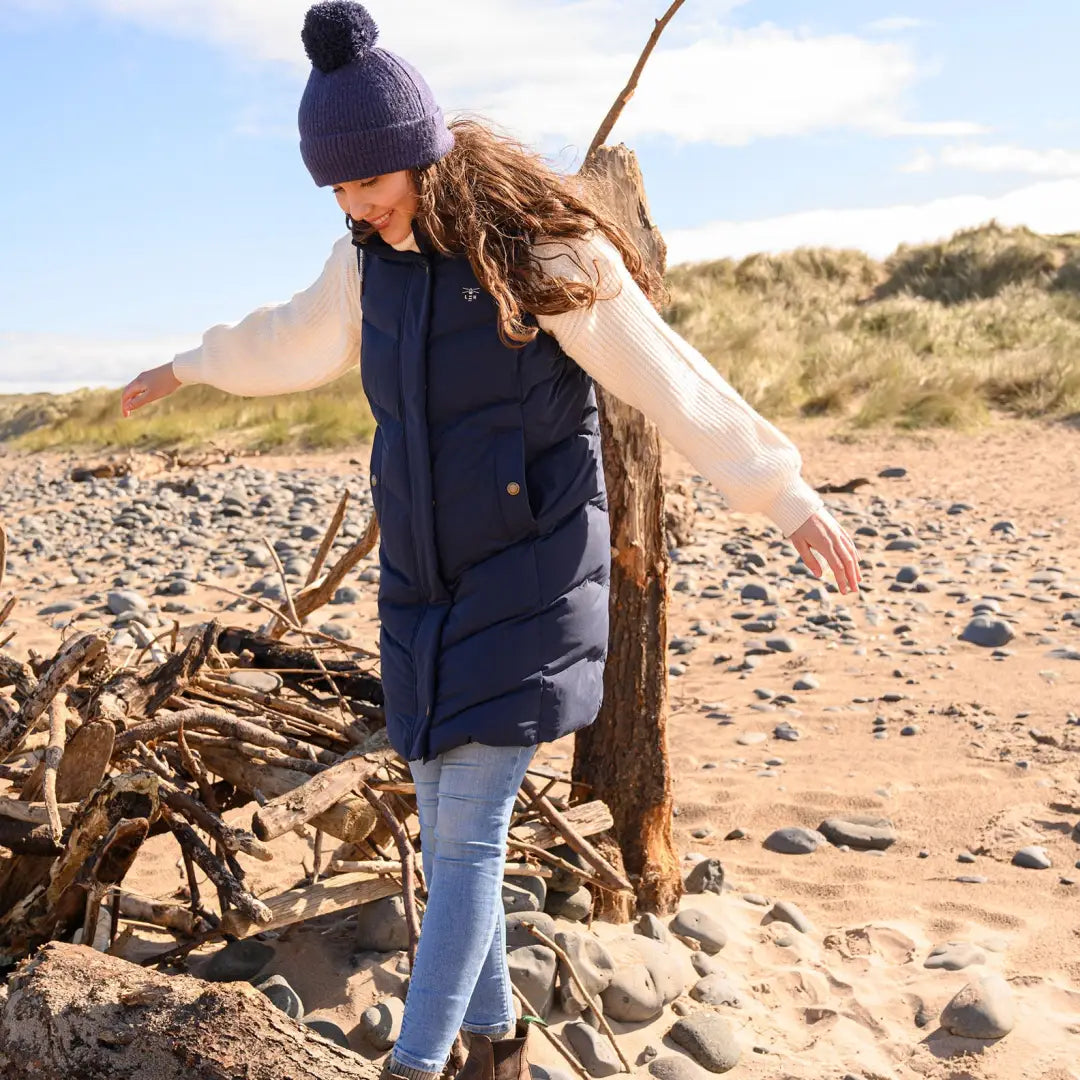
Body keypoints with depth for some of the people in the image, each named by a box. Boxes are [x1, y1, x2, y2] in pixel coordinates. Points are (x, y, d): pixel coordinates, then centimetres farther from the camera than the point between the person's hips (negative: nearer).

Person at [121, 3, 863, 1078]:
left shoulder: (543, 252, -14)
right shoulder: (370, 259, 4)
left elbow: (679, 385, -11)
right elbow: (292, 337, 25)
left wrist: (790, 499, -9)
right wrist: (189, 367, 39)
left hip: (530, 583, -6)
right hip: (422, 586, 6)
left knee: (469, 830, -7)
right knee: (445, 827, 10)